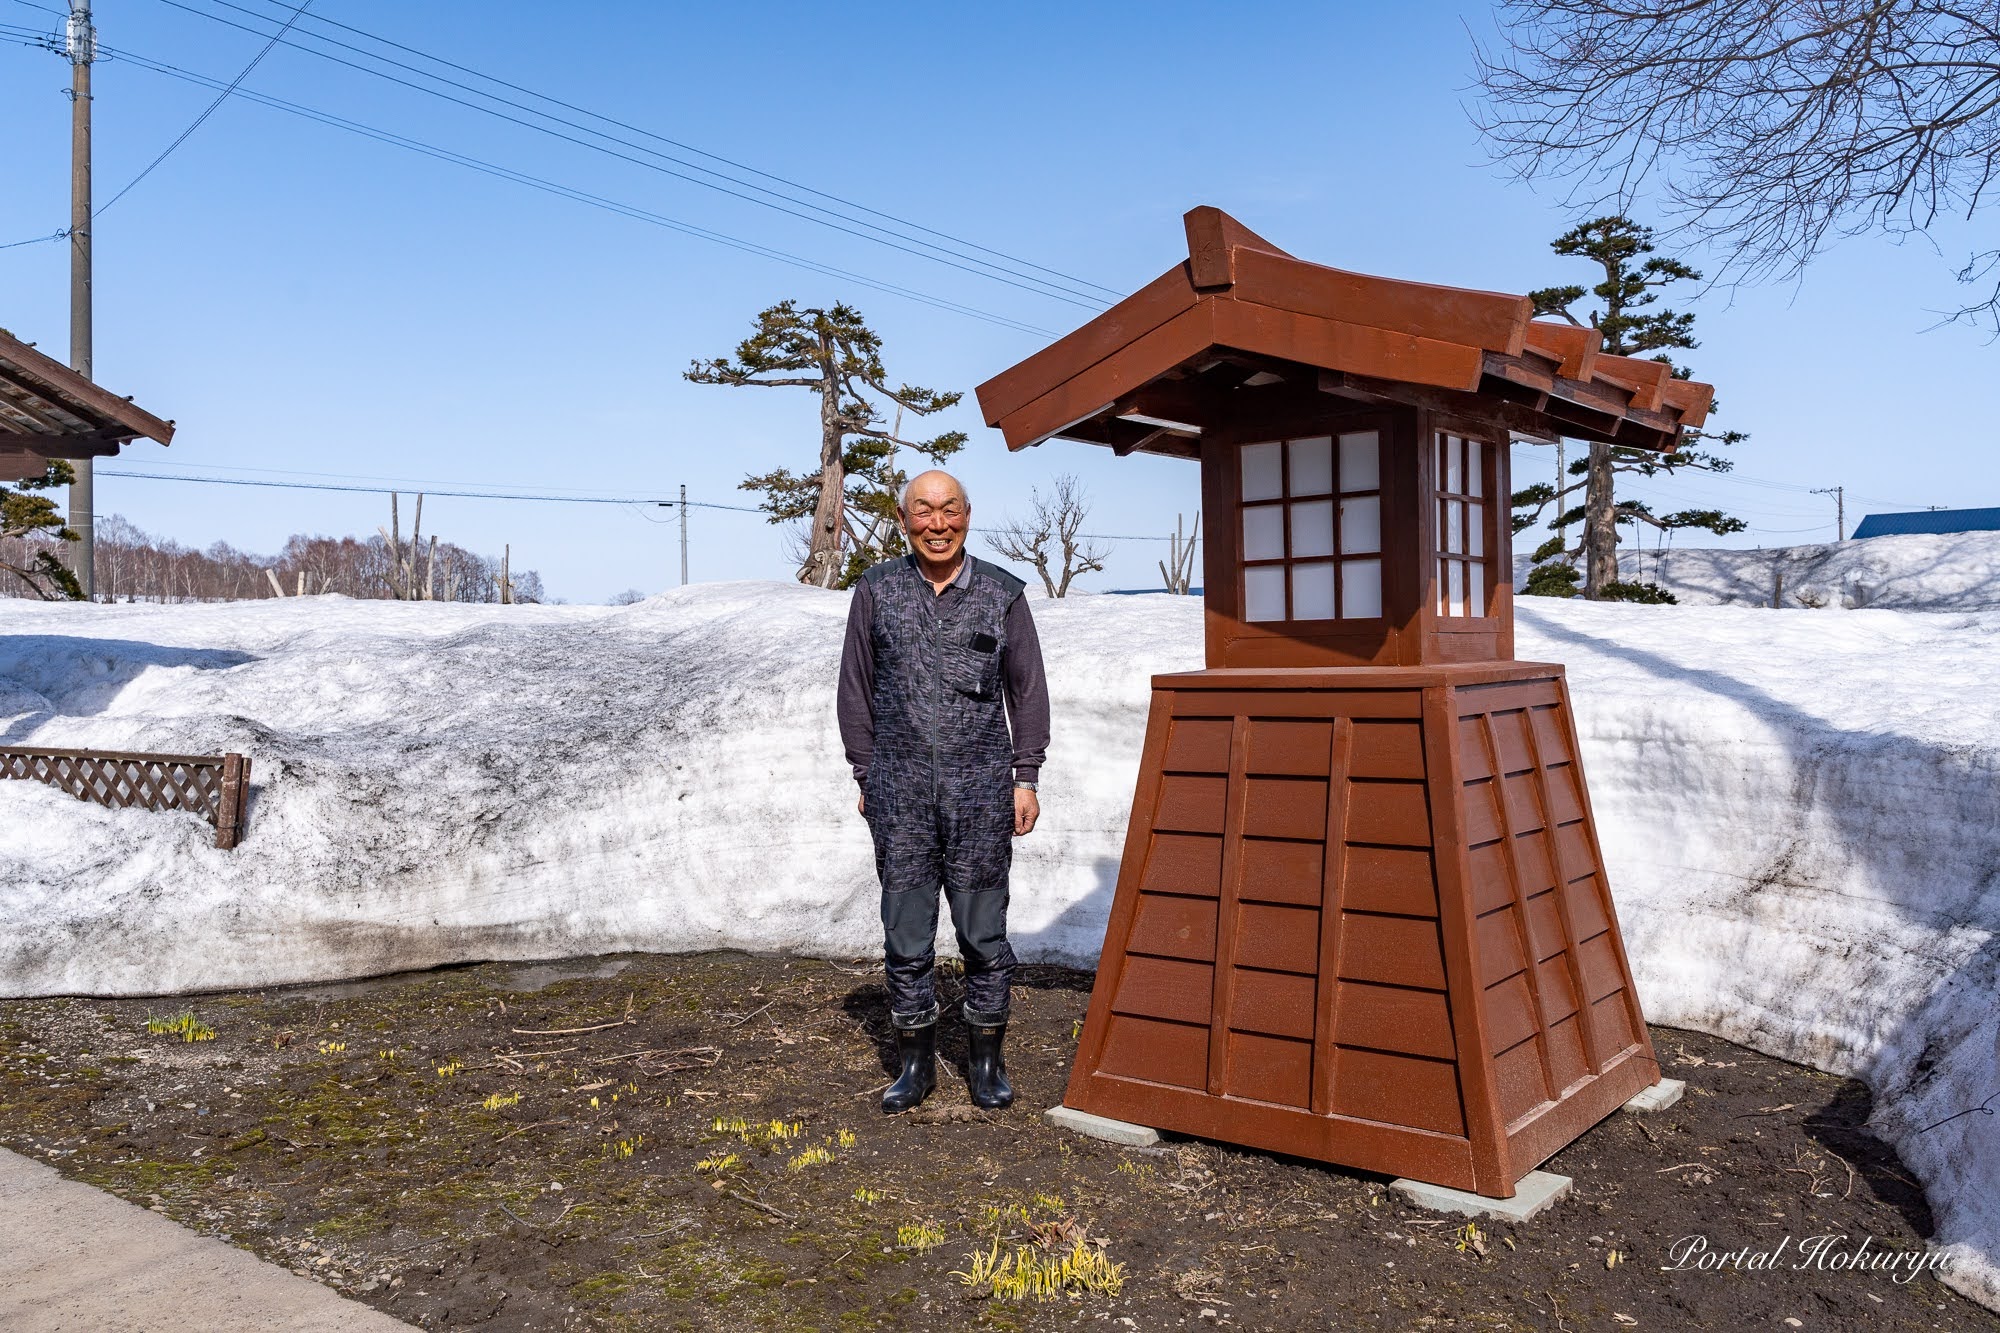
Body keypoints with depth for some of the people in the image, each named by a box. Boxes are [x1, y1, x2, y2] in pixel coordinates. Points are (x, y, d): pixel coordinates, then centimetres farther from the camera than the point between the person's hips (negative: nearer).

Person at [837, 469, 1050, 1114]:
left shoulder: (1002, 593, 3)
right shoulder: (876, 590, 5)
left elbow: (1027, 690, 8)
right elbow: (856, 688, 9)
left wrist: (1026, 778, 3)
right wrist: (865, 776, 7)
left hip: (981, 791, 0)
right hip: (900, 792, 1)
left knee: (984, 930, 5)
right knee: (906, 933, 6)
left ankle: (986, 1061, 21)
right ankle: (915, 1063, 20)